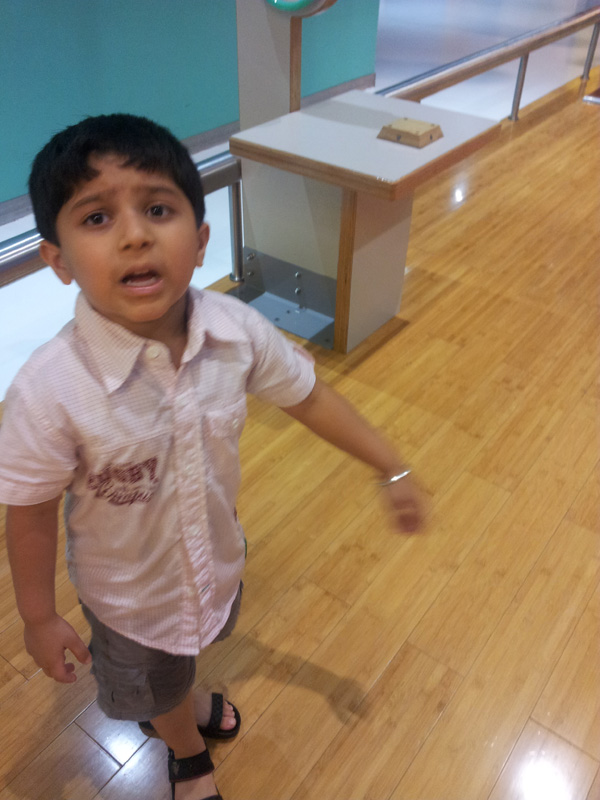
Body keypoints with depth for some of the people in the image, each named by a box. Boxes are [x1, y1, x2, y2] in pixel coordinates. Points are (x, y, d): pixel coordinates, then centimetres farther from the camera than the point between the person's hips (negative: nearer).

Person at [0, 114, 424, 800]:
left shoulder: (239, 331, -26)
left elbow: (310, 398, -10)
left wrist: (392, 471, -3)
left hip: (218, 555, 3)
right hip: (127, 590, -3)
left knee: (195, 637, 36)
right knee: (153, 690, 29)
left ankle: (178, 698, 73)